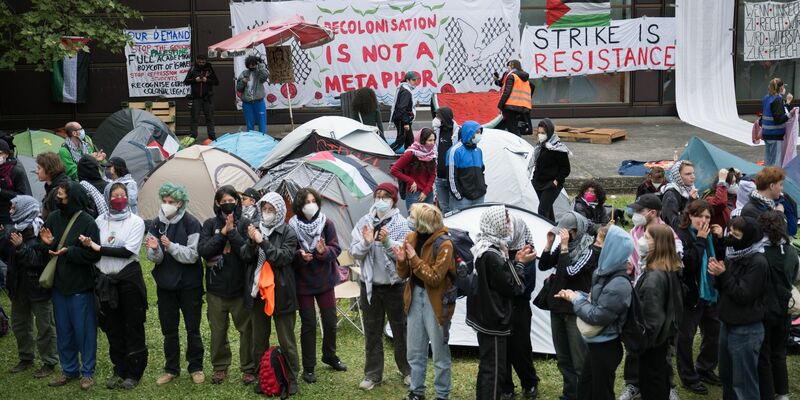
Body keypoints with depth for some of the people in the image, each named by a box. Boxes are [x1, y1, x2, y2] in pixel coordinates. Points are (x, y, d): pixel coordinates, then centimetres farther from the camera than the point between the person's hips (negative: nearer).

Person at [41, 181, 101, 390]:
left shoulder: (87, 222, -14)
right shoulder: (53, 218, 1)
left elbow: (94, 255, -17)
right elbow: (42, 248, 10)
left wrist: (68, 251, -26)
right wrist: (48, 243, -12)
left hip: (80, 287, -5)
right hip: (59, 285, 5)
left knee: (84, 330, 4)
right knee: (63, 330, 14)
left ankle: (87, 371, 18)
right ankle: (69, 369, 28)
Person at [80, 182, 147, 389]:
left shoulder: (136, 222, -4)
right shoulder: (100, 221, 7)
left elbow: (128, 252, -15)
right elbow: (93, 250, 8)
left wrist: (99, 248, -17)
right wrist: (88, 245, -14)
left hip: (129, 278, -4)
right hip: (105, 280, 4)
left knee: (133, 326, 2)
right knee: (113, 327, 10)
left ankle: (134, 373, 12)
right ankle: (119, 370, 23)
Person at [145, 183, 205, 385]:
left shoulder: (191, 223, -11)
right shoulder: (156, 224, 1)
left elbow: (192, 255, -17)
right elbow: (154, 259, -2)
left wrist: (171, 246, -28)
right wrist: (155, 250, -24)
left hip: (189, 285, -4)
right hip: (165, 284, 4)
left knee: (192, 329, 7)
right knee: (168, 329, 11)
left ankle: (196, 368, 21)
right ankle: (171, 369, 24)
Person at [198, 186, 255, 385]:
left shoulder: (245, 224, -4)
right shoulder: (210, 224, 2)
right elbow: (202, 250, -10)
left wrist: (232, 232, -21)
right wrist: (222, 233, -16)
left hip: (241, 287, -2)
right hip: (216, 288, 2)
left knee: (246, 329, 5)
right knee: (218, 330, 12)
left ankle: (248, 368, 19)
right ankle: (220, 366, 28)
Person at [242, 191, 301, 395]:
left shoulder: (288, 233, -6)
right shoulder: (255, 228, 6)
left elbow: (283, 258, -17)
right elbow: (245, 257, 1)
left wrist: (262, 241, -23)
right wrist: (251, 242, -18)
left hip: (281, 293, -4)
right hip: (257, 291, 4)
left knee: (286, 340, 3)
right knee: (259, 339, 13)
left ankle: (291, 378, 16)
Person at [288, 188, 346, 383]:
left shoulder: (326, 223, -7)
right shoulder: (292, 226, -12)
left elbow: (336, 248, -9)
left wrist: (324, 251, -29)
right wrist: (300, 256, -29)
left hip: (324, 280, 2)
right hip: (303, 282, -2)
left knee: (330, 321, 12)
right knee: (308, 324, 4)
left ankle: (330, 356, 37)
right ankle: (308, 367, 16)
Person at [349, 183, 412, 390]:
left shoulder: (401, 224, -8)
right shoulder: (364, 222, -1)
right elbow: (354, 253, -3)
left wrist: (387, 242, -28)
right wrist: (366, 243, -22)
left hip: (395, 285, -2)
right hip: (370, 284, 2)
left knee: (401, 330, 11)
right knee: (372, 332, 11)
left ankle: (407, 370, 28)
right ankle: (373, 374, 23)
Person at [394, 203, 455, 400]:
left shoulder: (443, 244, -19)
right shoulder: (411, 238, 2)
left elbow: (435, 278, -22)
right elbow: (404, 275, 6)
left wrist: (414, 259, -24)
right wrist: (402, 261, -15)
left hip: (436, 301, -6)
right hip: (415, 297, 6)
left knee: (439, 353, 5)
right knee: (414, 351, 15)